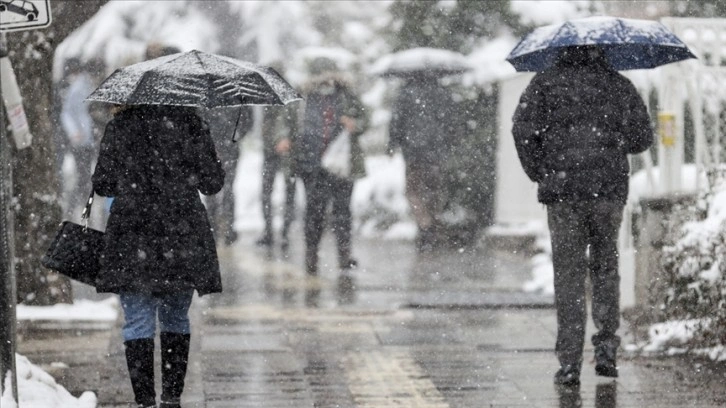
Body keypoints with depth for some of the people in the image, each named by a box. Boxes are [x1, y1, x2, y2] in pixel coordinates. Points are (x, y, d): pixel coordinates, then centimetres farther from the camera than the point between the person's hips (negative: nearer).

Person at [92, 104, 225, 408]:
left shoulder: (119, 126, -1)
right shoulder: (187, 121, -2)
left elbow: (102, 184, 6)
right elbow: (212, 182, 0)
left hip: (133, 239, -1)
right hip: (182, 236, 1)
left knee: (138, 323, 2)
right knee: (176, 320, 16)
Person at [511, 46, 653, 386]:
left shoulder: (546, 82, 4)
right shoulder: (619, 84, 9)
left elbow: (523, 128, -7)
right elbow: (642, 137, 10)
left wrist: (537, 173, 2)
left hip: (562, 191, -1)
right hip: (610, 189, 1)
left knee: (568, 272, 2)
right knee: (605, 267, 16)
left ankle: (569, 362, -2)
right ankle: (606, 348, 8)